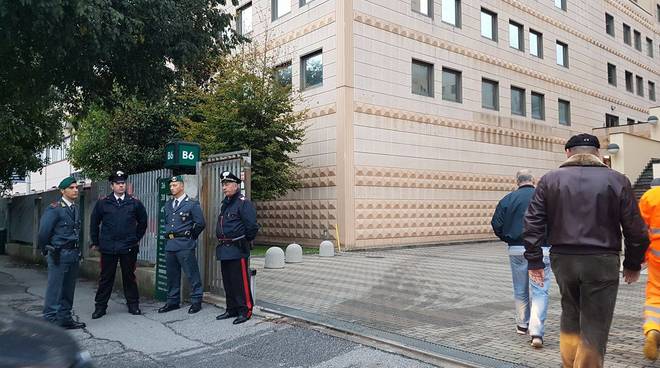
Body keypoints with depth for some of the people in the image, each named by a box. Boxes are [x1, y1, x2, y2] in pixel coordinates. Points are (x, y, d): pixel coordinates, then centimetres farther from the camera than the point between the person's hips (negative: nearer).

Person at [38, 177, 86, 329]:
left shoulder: (75, 209, 12)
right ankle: (50, 320, 4)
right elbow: (44, 231, -11)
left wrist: (77, 251, 13)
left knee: (68, 289, 13)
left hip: (74, 253, 7)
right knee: (54, 289, -3)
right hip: (59, 254, -7)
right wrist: (46, 250, 0)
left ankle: (65, 318, 22)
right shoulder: (54, 208, -11)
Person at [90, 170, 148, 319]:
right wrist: (96, 242, 10)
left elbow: (143, 222, 14)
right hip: (108, 248, 0)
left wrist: (136, 238, 12)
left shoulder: (135, 203, 3)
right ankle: (100, 306, 17)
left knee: (129, 276, 8)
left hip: (129, 248, 0)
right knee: (106, 277, 7)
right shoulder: (102, 203, 3)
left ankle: (133, 304, 18)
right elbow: (94, 223, 11)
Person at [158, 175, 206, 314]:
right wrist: (169, 234, 16)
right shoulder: (167, 205, 15)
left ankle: (196, 301, 6)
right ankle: (173, 301, 24)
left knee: (192, 274, -2)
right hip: (170, 244, 7)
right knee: (172, 274, 13)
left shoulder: (192, 204, -6)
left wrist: (190, 236, 0)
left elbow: (200, 223, -7)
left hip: (185, 245, -7)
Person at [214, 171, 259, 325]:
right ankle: (232, 309, 26)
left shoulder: (243, 203, -11)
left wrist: (245, 241, -5)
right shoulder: (225, 204, 17)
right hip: (224, 250, 9)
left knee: (240, 282, -4)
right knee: (227, 281, 15)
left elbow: (252, 226, -16)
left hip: (237, 249, -9)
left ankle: (245, 311, 6)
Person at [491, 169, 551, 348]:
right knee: (540, 291, 0)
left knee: (520, 290, 17)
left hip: (516, 250, 2)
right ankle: (536, 332, -11)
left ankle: (522, 325, 32)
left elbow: (496, 224, -2)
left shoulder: (508, 199, 1)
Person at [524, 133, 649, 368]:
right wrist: (633, 264, 13)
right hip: (602, 261, -2)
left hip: (562, 258, 3)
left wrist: (534, 260, 3)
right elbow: (635, 229, 1)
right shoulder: (617, 180, 1)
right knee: (595, 325, 5)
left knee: (570, 313, 20)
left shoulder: (550, 180, 4)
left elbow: (532, 223, -1)